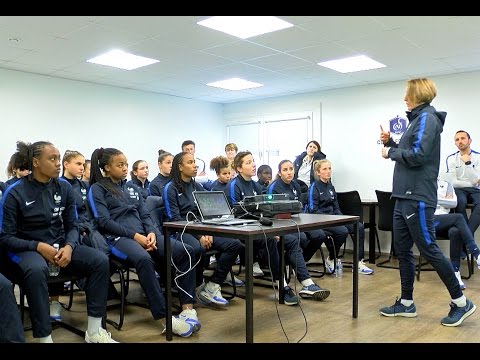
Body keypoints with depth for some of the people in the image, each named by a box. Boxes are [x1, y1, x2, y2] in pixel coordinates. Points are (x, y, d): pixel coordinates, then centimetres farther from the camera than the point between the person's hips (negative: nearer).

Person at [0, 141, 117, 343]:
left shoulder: (64, 187, 2)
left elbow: (72, 226, 5)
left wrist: (69, 247, -16)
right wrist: (38, 246, -22)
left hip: (59, 245, 4)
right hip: (26, 249, -4)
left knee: (100, 261, -20)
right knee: (37, 270, -40)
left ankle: (94, 331, -12)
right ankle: (44, 338, -27)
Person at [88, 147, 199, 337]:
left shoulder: (132, 188, 24)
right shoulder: (97, 189, 6)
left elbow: (145, 215, 16)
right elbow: (104, 222, -7)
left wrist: (152, 233, -7)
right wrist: (134, 235, -16)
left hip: (143, 234, 6)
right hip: (117, 238, -6)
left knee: (186, 251, -17)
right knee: (144, 259, -40)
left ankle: (187, 308, -20)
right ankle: (166, 319, -34)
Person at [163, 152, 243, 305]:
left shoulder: (197, 187, 17)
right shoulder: (170, 188, -1)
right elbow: (175, 219, -9)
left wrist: (208, 233, -7)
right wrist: (199, 236, -18)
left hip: (200, 229, 6)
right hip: (181, 231, -6)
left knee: (235, 244, -17)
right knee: (198, 248, -39)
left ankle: (212, 286, -14)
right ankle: (197, 286, -12)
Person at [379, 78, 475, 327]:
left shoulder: (427, 117, -9)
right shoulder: (417, 118, 19)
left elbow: (418, 155, -20)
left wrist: (391, 152, -7)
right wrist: (391, 143, 10)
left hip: (418, 198, -10)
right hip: (404, 197, 10)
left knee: (429, 250, -3)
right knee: (402, 250, 11)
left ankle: (461, 302, 11)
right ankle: (406, 303, 20)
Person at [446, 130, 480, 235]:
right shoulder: (451, 158, 3)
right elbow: (453, 182, -4)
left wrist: (468, 163, -15)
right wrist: (471, 183, -4)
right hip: (459, 190, 0)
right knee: (461, 201, -35)